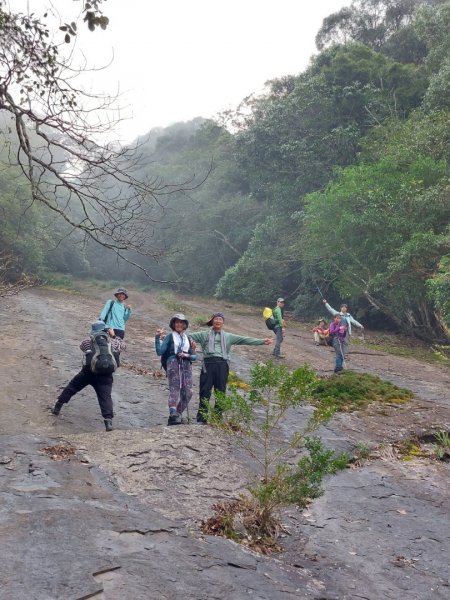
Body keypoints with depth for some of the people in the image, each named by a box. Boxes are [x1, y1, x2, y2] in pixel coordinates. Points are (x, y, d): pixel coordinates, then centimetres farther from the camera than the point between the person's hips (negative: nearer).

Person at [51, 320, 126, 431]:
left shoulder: (90, 341, 6)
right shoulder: (113, 342, 8)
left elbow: (82, 345, 26)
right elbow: (123, 345, 25)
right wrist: (116, 337, 37)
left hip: (88, 372, 0)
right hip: (105, 375, 0)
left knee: (71, 388, 20)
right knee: (105, 396, -5)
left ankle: (57, 408, 31)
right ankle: (108, 420, -22)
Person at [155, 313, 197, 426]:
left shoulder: (187, 339, 23)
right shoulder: (169, 337, 12)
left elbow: (194, 356, 20)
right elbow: (159, 352, 0)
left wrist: (188, 355, -1)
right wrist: (158, 338, -8)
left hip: (186, 365, 4)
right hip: (173, 363, -4)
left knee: (188, 392, -6)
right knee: (174, 389, -19)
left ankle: (177, 414, 3)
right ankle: (173, 414, -30)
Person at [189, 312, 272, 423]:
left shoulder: (228, 336, 16)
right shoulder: (204, 335, 15)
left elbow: (244, 340, 10)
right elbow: (189, 336, 10)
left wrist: (262, 341, 3)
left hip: (222, 365, 1)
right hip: (208, 364, -1)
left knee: (221, 392, 3)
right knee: (205, 392, -3)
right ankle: (201, 418, 1)